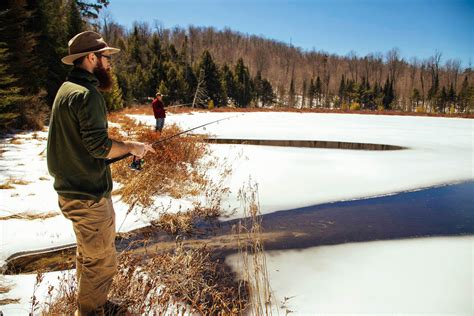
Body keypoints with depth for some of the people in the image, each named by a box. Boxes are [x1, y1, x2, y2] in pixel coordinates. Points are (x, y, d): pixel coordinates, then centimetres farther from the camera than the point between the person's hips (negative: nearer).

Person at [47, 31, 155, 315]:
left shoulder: (67, 89, 12)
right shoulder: (86, 94, -19)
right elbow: (99, 145, -25)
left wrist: (123, 147, 13)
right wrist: (131, 147, -8)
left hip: (73, 190, 11)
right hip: (88, 195, -11)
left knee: (88, 253, 25)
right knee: (102, 262, 4)